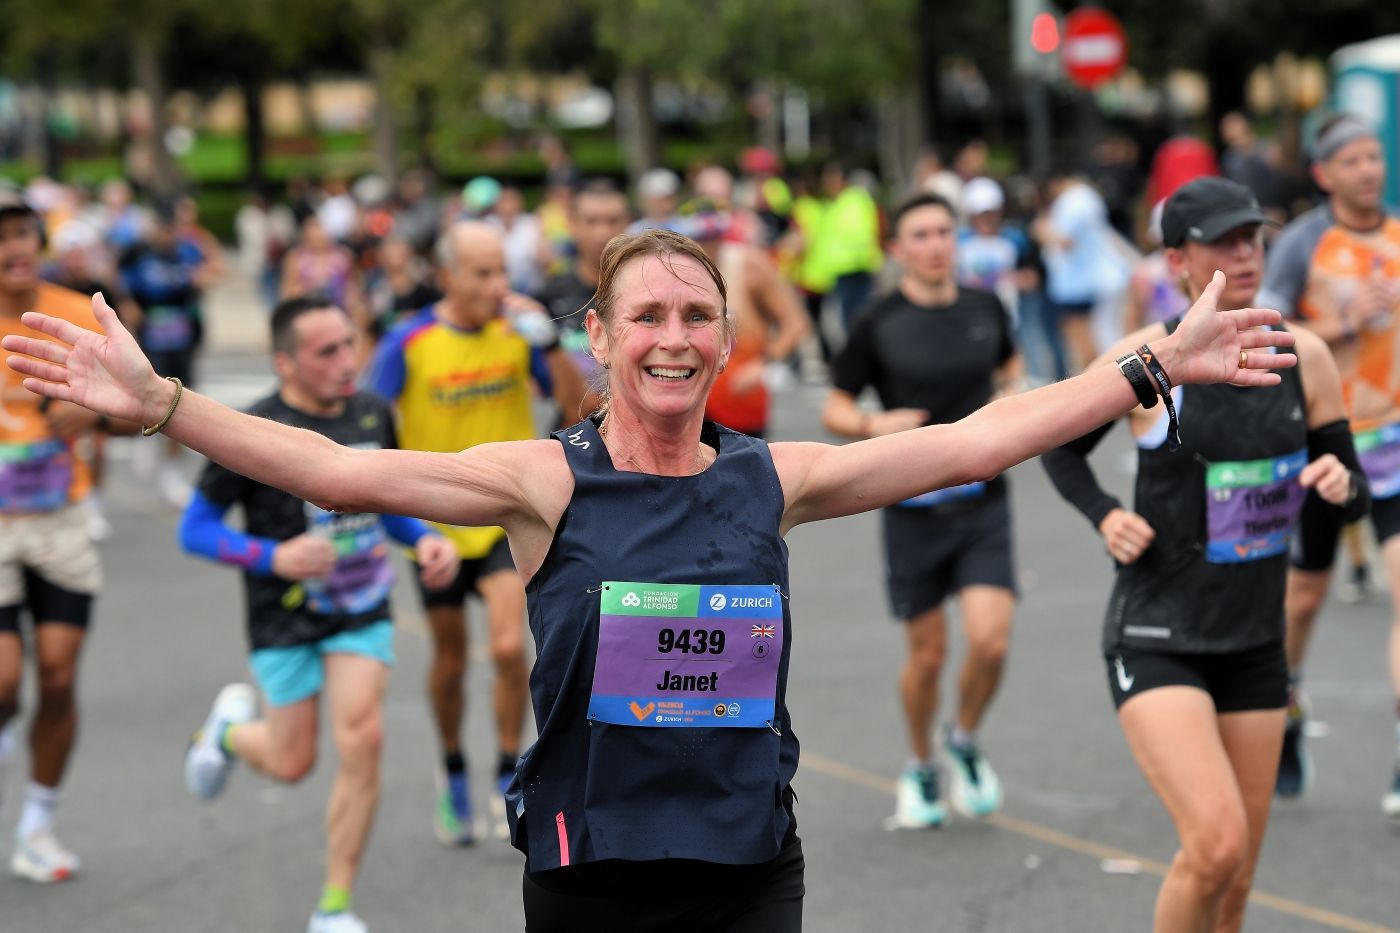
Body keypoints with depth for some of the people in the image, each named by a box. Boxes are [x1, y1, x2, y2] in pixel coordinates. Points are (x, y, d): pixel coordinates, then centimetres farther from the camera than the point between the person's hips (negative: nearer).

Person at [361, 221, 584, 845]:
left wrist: (550, 344, -21)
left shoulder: (518, 329, -6)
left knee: (508, 646, -17)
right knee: (450, 659, 11)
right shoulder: (409, 343, -12)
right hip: (437, 520, 0)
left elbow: (577, 406, -8)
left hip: (509, 516, 0)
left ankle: (510, 778, 0)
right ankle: (453, 773, 35)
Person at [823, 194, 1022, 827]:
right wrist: (873, 426, -20)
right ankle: (920, 768, 30)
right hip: (913, 509, -2)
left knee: (990, 640, -13)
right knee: (927, 655, 5)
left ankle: (965, 741, 16)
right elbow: (834, 410, 0)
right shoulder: (880, 323, -5)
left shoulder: (986, 308, 4)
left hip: (982, 505, 2)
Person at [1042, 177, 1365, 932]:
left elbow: (1354, 495, 8)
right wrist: (1105, 517, -10)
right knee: (1216, 844, -22)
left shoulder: (1304, 357, 1)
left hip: (1255, 643, 5)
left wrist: (1340, 484, -14)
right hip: (1157, 639, -5)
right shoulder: (1144, 359, -10)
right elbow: (1060, 449, 7)